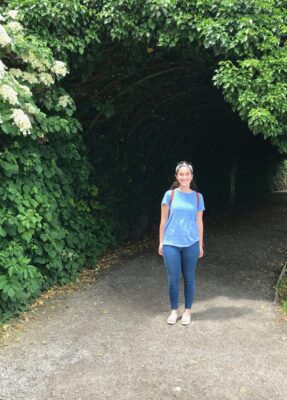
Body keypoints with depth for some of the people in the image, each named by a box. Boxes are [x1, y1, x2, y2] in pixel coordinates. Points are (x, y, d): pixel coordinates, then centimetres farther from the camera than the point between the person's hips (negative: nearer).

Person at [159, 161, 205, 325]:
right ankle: (174, 311, 20)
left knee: (189, 278, 9)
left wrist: (200, 245, 7)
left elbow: (199, 222, 7)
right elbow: (164, 220, 3)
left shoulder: (197, 197, 3)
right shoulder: (170, 195, -1)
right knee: (173, 279, 4)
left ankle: (187, 311, 22)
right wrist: (161, 242, 2)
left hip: (191, 244, 1)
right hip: (171, 243, -1)